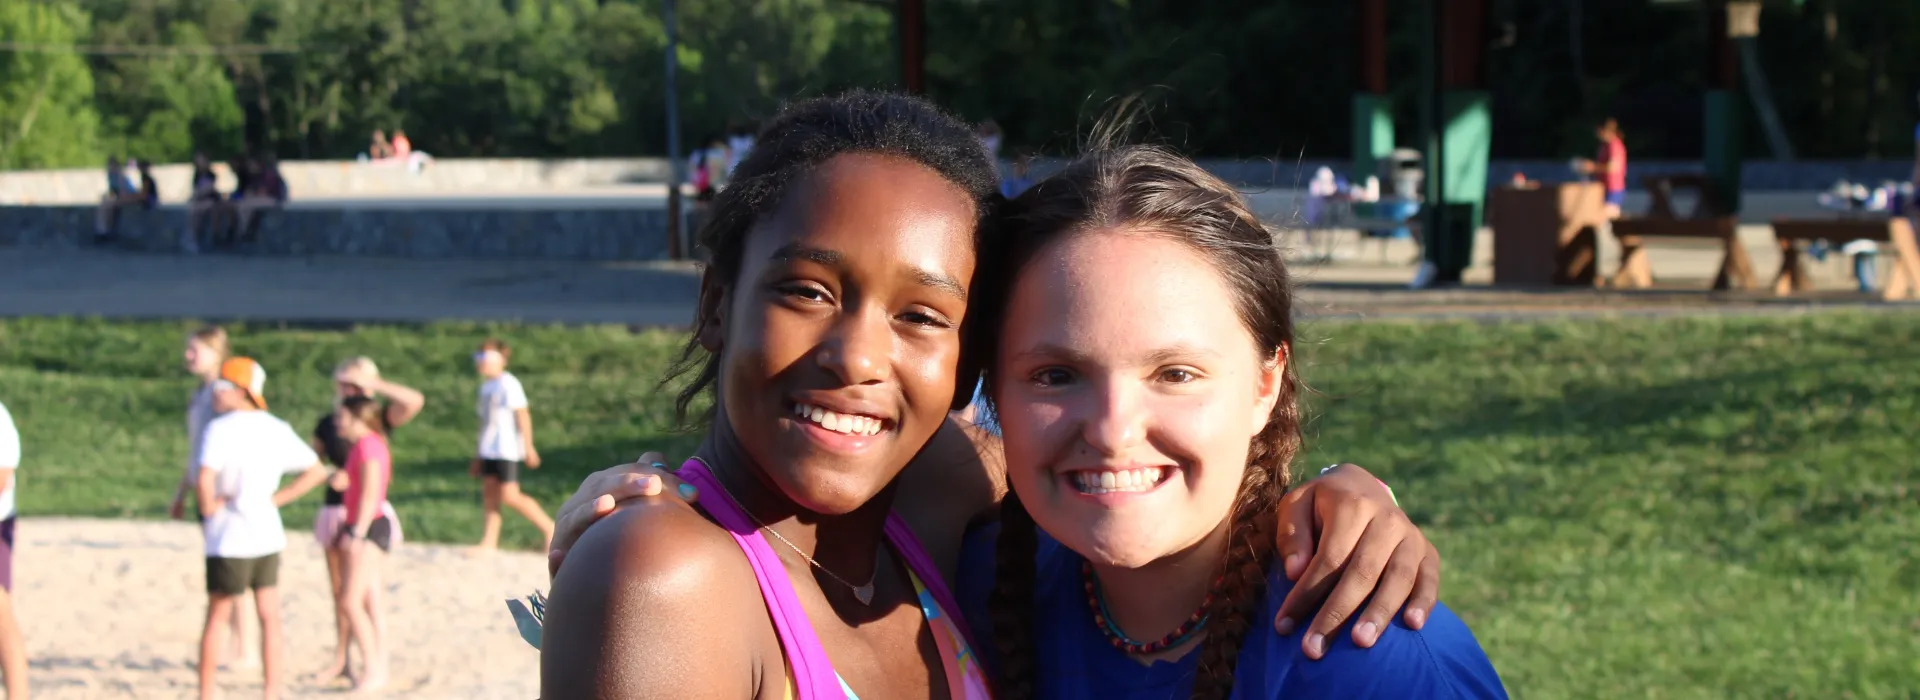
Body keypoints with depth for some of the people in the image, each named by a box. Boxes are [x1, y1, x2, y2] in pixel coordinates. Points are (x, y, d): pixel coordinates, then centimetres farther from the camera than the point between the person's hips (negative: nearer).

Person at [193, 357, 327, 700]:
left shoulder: (221, 428, -14)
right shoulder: (278, 429, 6)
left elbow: (204, 479, -29)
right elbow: (317, 470, 12)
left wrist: (208, 506, -10)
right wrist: (279, 498, 9)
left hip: (230, 539, -5)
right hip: (268, 534, 5)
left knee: (217, 618, 8)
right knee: (270, 618, 10)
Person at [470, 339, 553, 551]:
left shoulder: (508, 384, -9)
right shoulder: (486, 386, 16)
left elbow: (523, 415, -13)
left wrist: (528, 447, -18)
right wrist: (480, 457, 22)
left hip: (507, 449, -8)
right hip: (489, 450, 9)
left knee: (510, 496, -12)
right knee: (489, 494, 2)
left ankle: (549, 528, -1)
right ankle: (489, 544, 0)